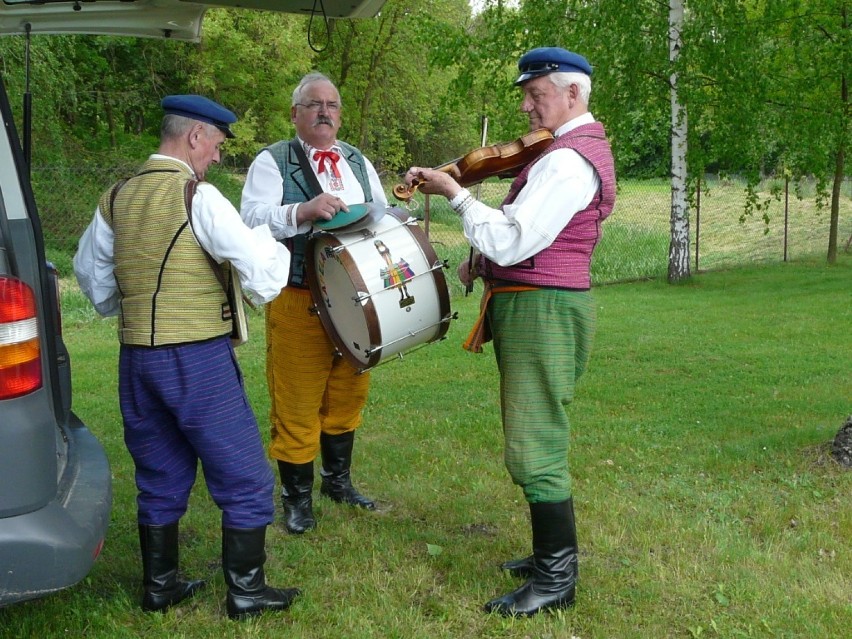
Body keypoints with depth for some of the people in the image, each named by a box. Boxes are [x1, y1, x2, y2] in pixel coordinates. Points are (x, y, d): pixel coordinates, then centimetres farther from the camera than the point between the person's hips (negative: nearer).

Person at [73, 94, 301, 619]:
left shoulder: (116, 199, 8)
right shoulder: (198, 197, -13)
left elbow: (90, 273, 19)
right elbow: (263, 272, -16)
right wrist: (267, 240, 5)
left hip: (136, 358, 7)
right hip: (198, 359, -7)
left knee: (160, 478, 19)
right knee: (245, 478, 6)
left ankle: (160, 586, 27)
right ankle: (246, 592, 13)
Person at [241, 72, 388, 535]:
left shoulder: (358, 162, 17)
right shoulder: (272, 162, -1)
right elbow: (252, 219, -15)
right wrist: (305, 210, -29)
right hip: (298, 303, -5)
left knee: (347, 396, 15)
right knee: (297, 404, 1)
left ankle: (338, 480, 33)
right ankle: (296, 497, 16)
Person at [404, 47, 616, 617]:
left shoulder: (566, 160, -18)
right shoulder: (584, 145, 16)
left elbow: (510, 243, -24)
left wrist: (453, 193, -15)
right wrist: (483, 263, 9)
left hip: (541, 313, -11)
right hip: (543, 307, 11)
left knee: (535, 450, -5)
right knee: (540, 441, 18)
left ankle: (556, 579, 6)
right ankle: (551, 554, 30)